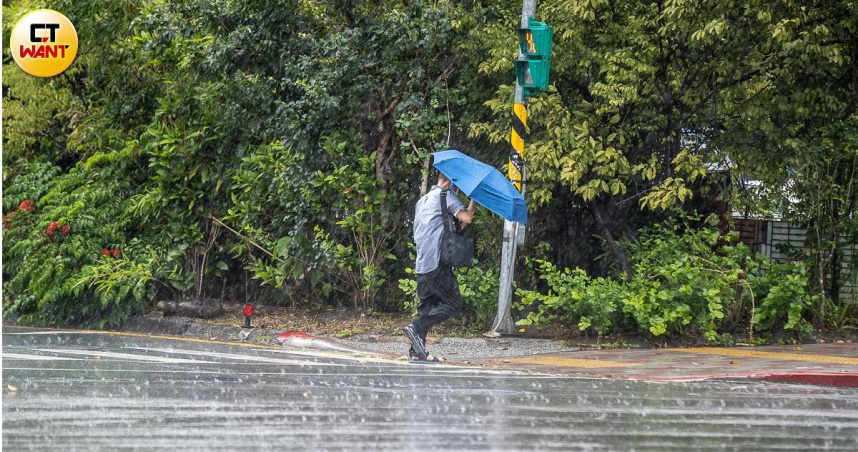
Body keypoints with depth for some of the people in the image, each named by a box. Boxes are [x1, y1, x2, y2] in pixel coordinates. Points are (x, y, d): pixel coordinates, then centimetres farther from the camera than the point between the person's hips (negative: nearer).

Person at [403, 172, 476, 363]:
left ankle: (417, 352, 4)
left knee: (427, 305, 11)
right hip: (437, 262, -9)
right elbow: (467, 217, -13)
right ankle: (416, 328, -19)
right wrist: (474, 200, 4)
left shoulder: (423, 200, 25)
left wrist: (454, 226, 29)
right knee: (453, 304, -5)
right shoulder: (446, 195, -2)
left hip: (421, 264, 9)